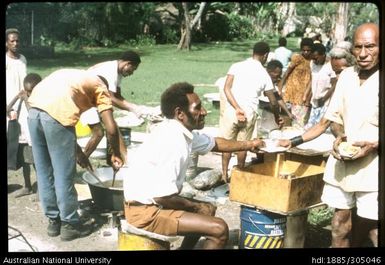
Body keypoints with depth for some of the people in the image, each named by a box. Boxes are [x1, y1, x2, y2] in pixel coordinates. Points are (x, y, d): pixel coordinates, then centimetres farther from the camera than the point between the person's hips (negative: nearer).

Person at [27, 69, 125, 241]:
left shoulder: (75, 77, 36)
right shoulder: (100, 86, 18)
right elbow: (111, 129, 8)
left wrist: (78, 153, 38)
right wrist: (116, 154, 24)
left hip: (34, 111, 7)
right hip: (56, 113, -7)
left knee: (44, 174, 17)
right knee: (64, 176, 6)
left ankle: (53, 221, 30)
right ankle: (70, 225, 19)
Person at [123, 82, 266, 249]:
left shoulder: (182, 130, 4)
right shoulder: (172, 141, -26)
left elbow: (213, 143, 24)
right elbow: (163, 197, -28)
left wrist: (248, 145, 23)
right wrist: (194, 205, -11)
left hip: (154, 202, 10)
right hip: (145, 211, -10)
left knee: (208, 210, 28)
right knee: (219, 229, -16)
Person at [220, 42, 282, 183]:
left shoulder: (237, 66, 1)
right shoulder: (264, 74, 4)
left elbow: (227, 88, -10)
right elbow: (273, 101, 9)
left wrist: (237, 109, -13)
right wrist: (277, 117, 26)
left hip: (231, 111, 0)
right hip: (250, 114, 0)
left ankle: (224, 175, 15)